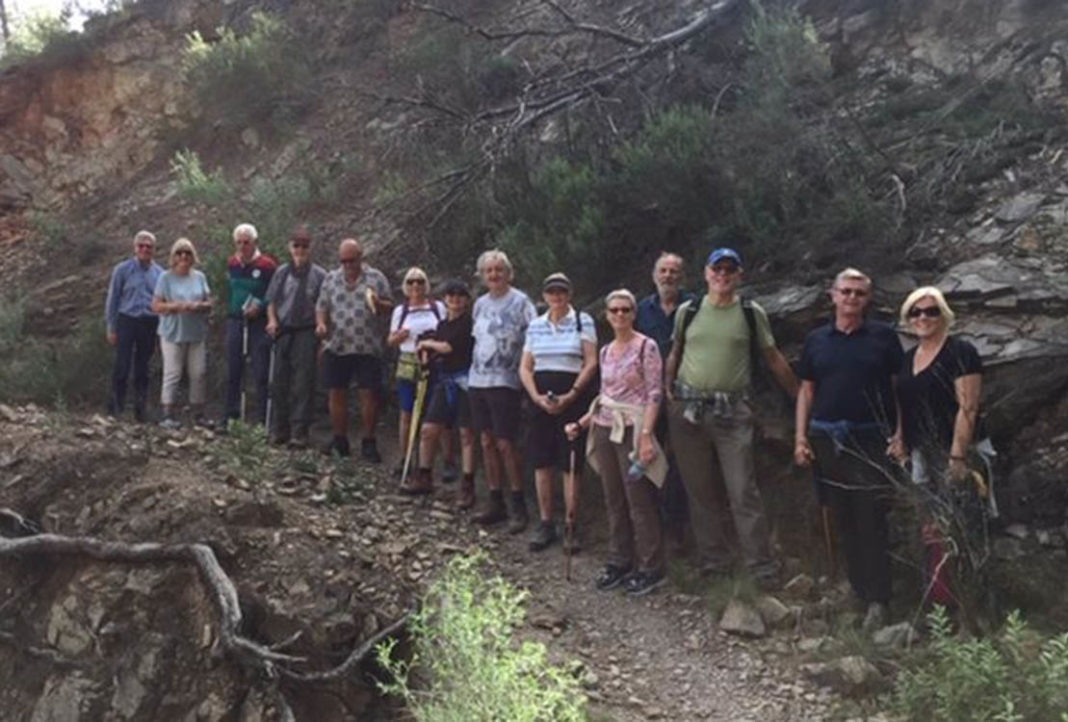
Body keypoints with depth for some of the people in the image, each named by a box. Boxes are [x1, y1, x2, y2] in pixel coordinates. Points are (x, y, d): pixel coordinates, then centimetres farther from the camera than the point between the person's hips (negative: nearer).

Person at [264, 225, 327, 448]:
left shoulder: (319, 275, -1)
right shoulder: (281, 273, 10)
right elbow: (271, 301, 17)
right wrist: (272, 320, -2)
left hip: (306, 335, -4)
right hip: (283, 333, 4)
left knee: (303, 386, -2)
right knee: (279, 383, 7)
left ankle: (299, 433, 3)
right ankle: (278, 430, 17)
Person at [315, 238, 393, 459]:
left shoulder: (376, 278, 4)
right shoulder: (330, 279, 11)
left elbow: (389, 307, 3)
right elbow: (322, 307, 14)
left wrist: (378, 304, -18)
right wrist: (321, 323, -5)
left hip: (368, 348, -2)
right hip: (336, 347, 3)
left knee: (369, 395, -2)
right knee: (336, 393, 5)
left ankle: (368, 443, 9)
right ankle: (340, 440, 18)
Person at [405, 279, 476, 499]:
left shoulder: (469, 322, -6)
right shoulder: (442, 326, 16)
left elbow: (448, 347, -12)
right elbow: (433, 355, 21)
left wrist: (427, 344, 3)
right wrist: (427, 354, -1)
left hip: (464, 381, -7)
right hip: (443, 382, 7)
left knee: (467, 434, -4)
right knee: (429, 430, 6)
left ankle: (467, 487, 1)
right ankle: (424, 478, 20)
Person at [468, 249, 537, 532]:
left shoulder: (520, 301, -6)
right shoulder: (480, 304, 13)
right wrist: (476, 365, 16)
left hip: (504, 381, -6)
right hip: (477, 379, 6)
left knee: (505, 444, -7)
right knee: (487, 442, 8)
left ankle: (519, 506, 3)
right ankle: (495, 503, 17)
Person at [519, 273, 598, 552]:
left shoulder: (582, 321, 0)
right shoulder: (535, 325, 11)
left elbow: (591, 363, -6)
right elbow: (524, 367, 9)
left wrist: (571, 396, -15)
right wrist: (537, 397, -7)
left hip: (573, 400, -4)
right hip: (541, 401, 4)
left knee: (570, 464, -3)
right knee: (542, 463, 5)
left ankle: (571, 526, 5)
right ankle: (546, 523, 14)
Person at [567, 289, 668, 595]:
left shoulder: (645, 346, -6)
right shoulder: (606, 351, 13)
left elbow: (654, 394, -11)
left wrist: (646, 435, -18)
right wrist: (581, 423, 13)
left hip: (631, 429, -6)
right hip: (605, 430, 6)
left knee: (639, 500, -3)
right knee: (614, 500, 10)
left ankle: (650, 568, 8)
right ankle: (620, 561, 21)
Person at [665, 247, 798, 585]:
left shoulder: (752, 314, 2)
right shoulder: (687, 311, 7)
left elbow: (774, 359, 8)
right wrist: (668, 392, 5)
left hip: (732, 413, -2)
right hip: (688, 409, 2)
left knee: (744, 491, -5)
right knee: (700, 490, 8)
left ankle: (762, 566, 2)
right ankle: (713, 561, 20)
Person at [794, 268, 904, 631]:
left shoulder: (883, 336, 2)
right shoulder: (816, 340, 9)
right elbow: (806, 390, 11)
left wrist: (900, 433, -6)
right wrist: (800, 437, 4)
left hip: (870, 438, -3)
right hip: (826, 438, 3)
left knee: (872, 520, -4)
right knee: (843, 519, 9)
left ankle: (877, 600, 1)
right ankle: (857, 587, 22)